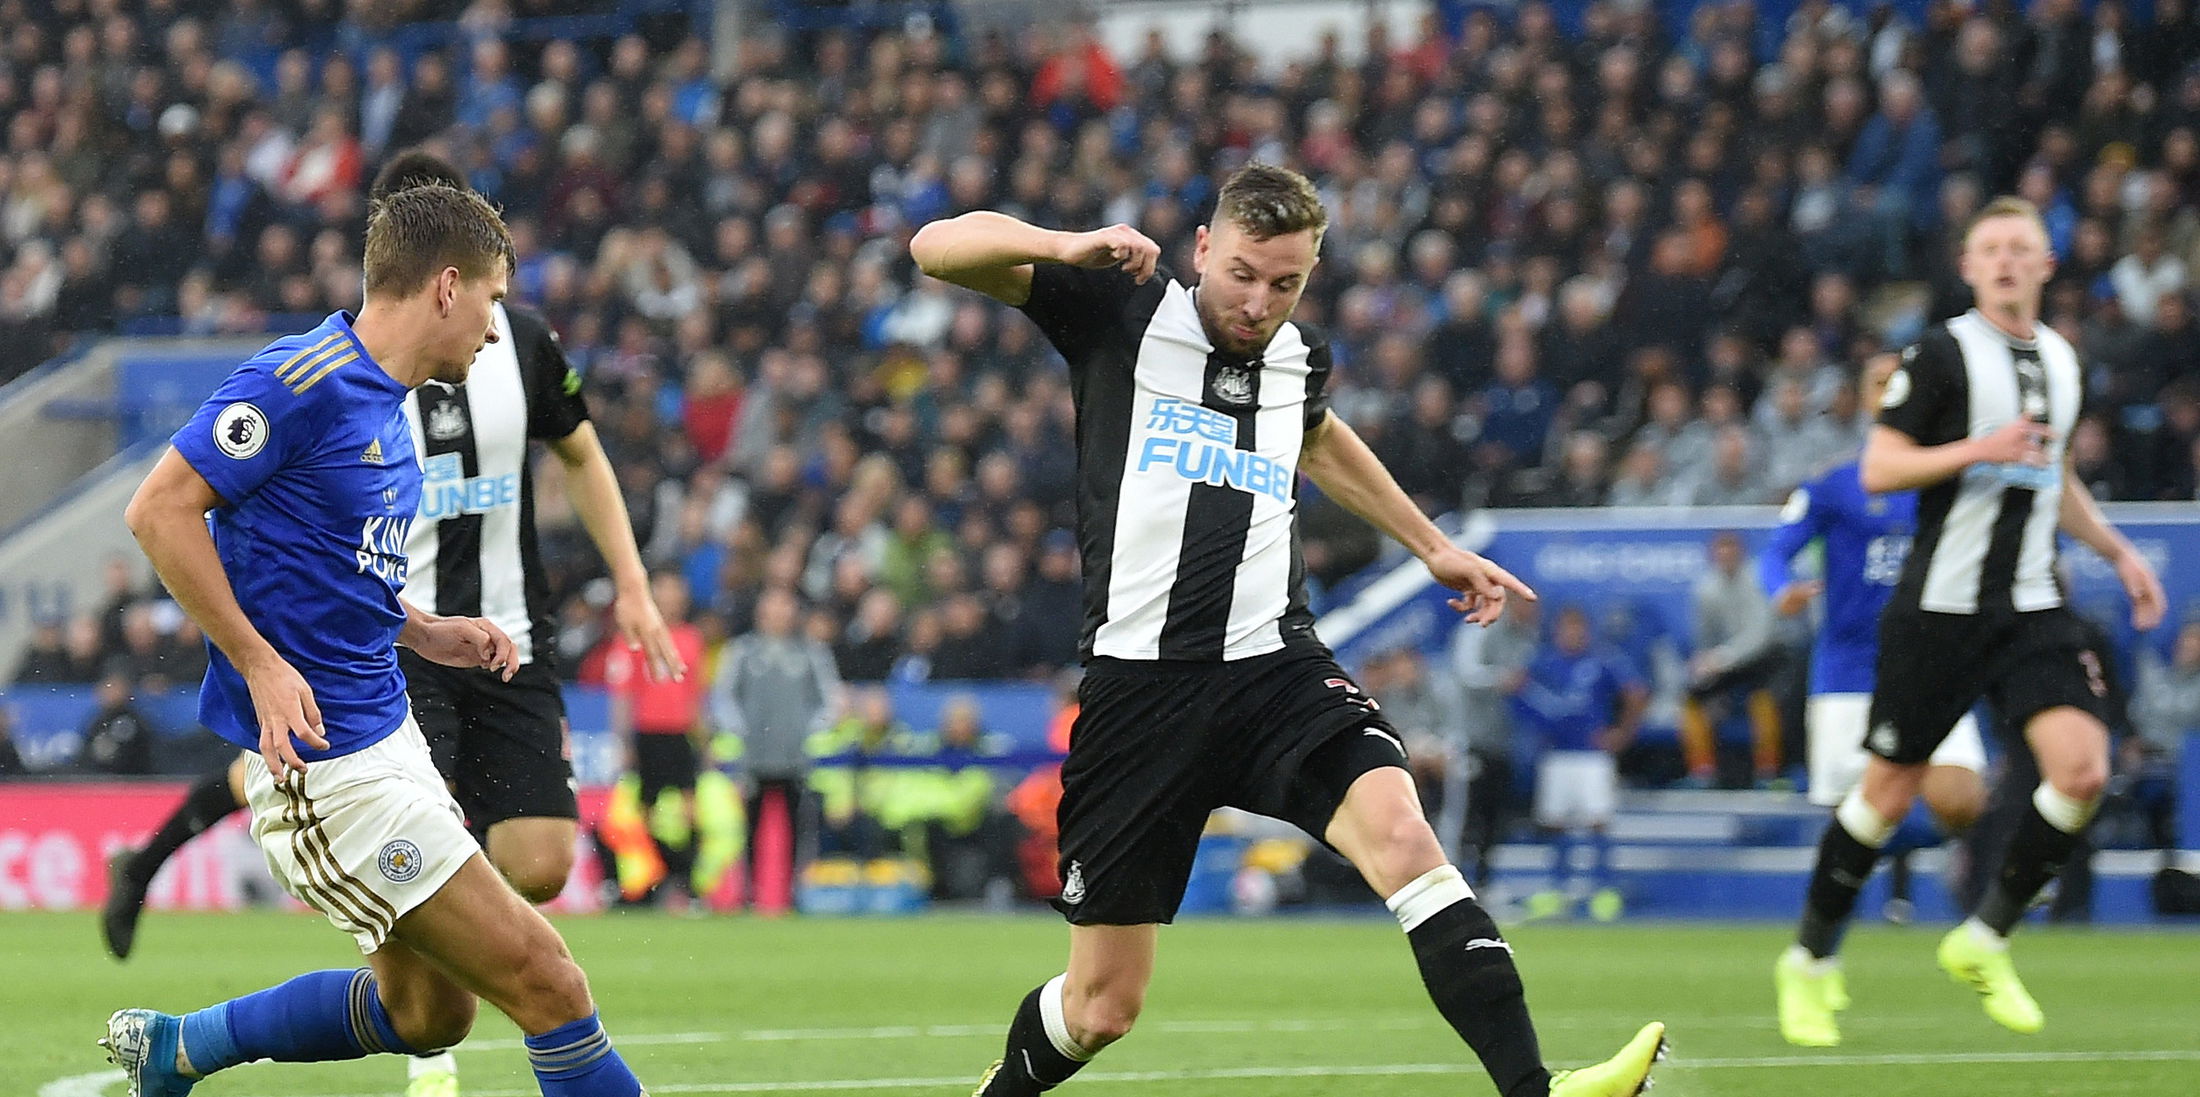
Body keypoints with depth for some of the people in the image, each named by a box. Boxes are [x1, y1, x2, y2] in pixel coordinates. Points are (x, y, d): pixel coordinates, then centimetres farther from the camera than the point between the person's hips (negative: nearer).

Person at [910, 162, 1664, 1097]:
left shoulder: (1299, 358, 14)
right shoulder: (1124, 310, 1)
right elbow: (937, 247, -4)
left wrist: (1433, 546, 43)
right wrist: (1067, 246, -21)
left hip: (1276, 667, 3)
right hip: (1139, 683, -3)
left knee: (1398, 832, -27)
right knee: (1104, 1004, 2)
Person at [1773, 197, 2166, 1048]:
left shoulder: (2061, 360, 13)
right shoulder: (1941, 354, -7)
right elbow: (1878, 469, -10)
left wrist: (2118, 551, 23)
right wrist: (1976, 449, -21)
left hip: (2033, 609, 5)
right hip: (1941, 606, -5)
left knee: (2083, 769, -13)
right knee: (1891, 789, 0)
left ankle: (1984, 942, 5)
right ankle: (1810, 960, 19)